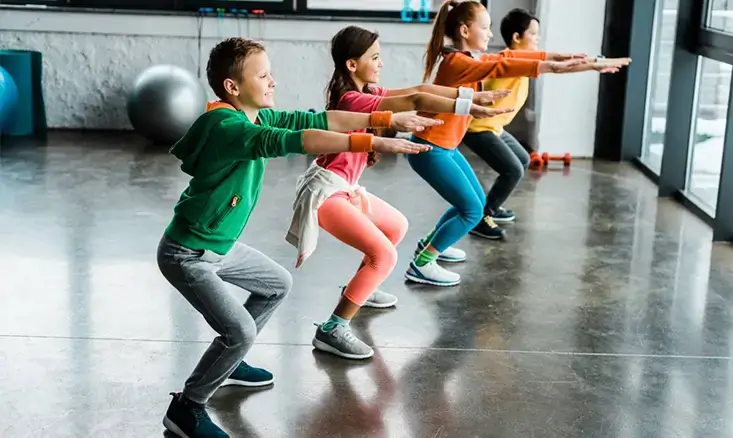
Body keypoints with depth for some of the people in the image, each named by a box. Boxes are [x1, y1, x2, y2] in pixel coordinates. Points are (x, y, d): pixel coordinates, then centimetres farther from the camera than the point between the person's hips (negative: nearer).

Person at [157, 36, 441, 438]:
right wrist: (372, 143, -45)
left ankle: (227, 361, 36)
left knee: (278, 284, 24)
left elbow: (317, 119, -4)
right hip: (187, 254, -10)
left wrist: (387, 119, -11)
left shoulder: (258, 116, -2)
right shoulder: (226, 126, -29)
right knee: (240, 331, -17)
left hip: (220, 246, 10)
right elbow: (294, 141, -41)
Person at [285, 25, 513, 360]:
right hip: (327, 192, -11)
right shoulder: (353, 101, -23)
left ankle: (359, 290, 40)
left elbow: (417, 90, 1)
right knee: (384, 255, -19)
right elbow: (416, 101, -31)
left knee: (397, 226, 27)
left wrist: (472, 94, -4)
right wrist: (468, 108, -33)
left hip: (345, 188, 11)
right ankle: (331, 330, -14)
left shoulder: (367, 93, 5)